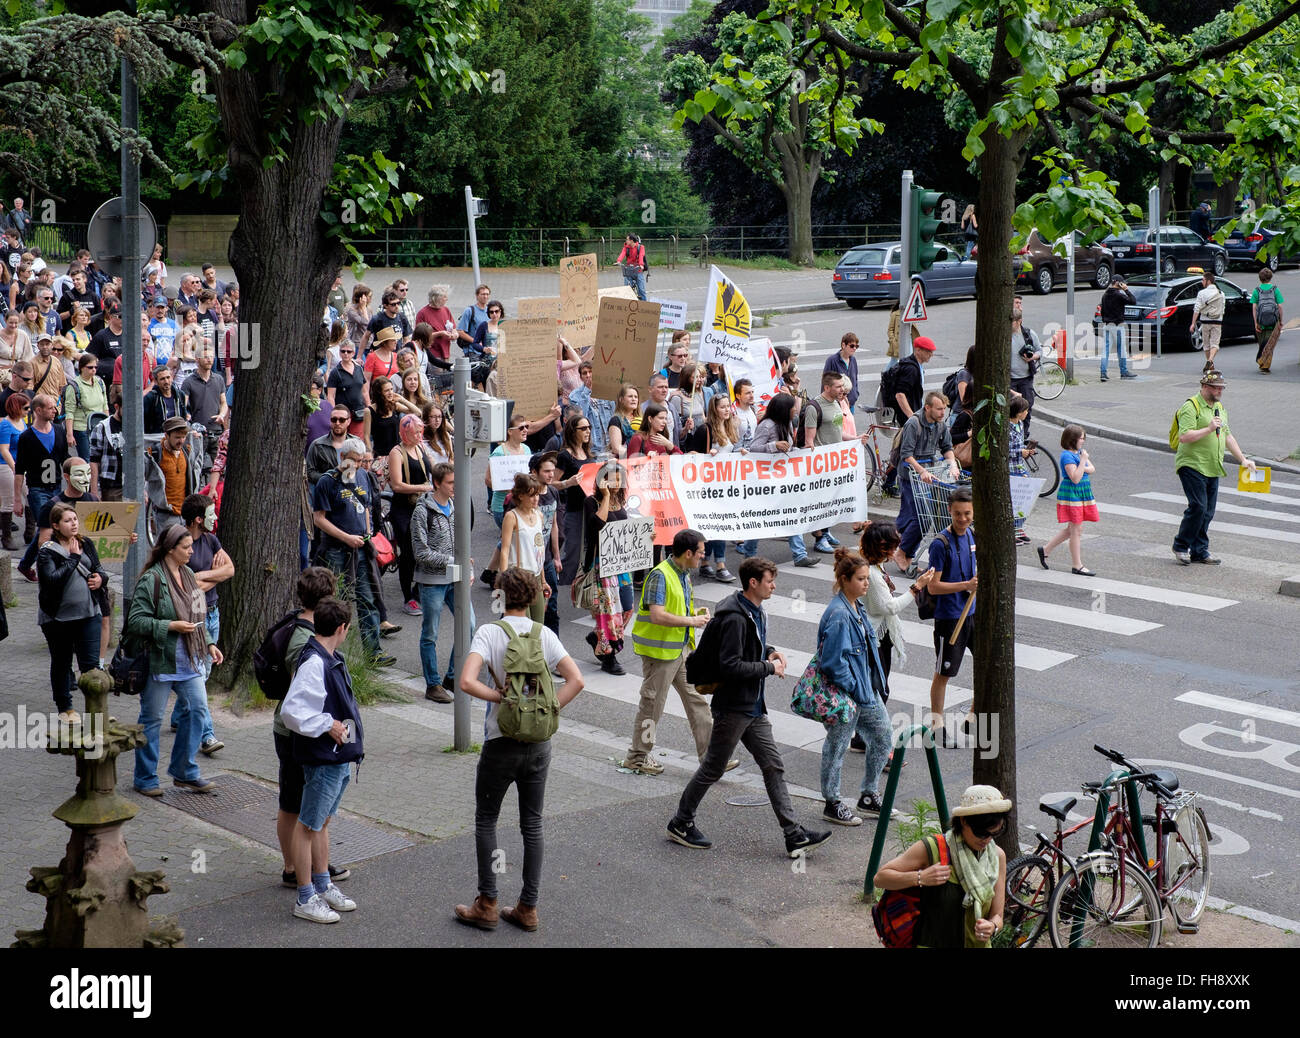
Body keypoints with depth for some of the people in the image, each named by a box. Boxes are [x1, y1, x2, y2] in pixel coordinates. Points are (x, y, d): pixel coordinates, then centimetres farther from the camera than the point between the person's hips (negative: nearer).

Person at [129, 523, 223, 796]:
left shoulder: (188, 574, 10)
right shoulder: (151, 580, -15)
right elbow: (136, 622, -18)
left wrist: (209, 644, 14)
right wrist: (171, 626, -22)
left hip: (188, 660, 8)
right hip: (159, 661, -7)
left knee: (196, 708, 5)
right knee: (152, 718, 4)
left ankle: (184, 772, 19)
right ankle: (145, 779, 18)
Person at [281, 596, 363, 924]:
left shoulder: (332, 659, 8)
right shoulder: (313, 663, -22)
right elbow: (291, 711, -28)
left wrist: (352, 732, 14)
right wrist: (328, 725, -21)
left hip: (339, 757, 10)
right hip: (322, 759, -10)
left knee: (323, 822, 20)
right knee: (309, 826, 2)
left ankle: (323, 886, 33)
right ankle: (305, 899, 9)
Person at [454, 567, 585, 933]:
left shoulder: (489, 632, -11)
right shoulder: (544, 635, 0)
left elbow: (467, 681, -24)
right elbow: (576, 680, -9)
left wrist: (499, 696, -11)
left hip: (501, 743, -4)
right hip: (539, 743, 4)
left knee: (486, 821, 12)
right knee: (532, 824, 12)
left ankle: (487, 906, 14)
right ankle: (528, 908, 16)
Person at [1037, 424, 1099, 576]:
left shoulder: (1079, 452, 11)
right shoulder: (1067, 456, -17)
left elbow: (1092, 469, 7)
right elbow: (1075, 478, -24)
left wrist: (1082, 468, -13)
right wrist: (1083, 461, -23)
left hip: (1082, 494, 9)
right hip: (1071, 494, -9)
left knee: (1072, 529, 15)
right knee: (1077, 530, -4)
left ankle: (1045, 549, 27)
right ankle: (1077, 566, 4)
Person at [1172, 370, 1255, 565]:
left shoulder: (1220, 407, 18)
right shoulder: (1191, 407, -10)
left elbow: (1227, 436, 27)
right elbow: (1184, 437, -19)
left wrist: (1243, 459, 24)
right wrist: (1209, 429, -22)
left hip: (1213, 469, 8)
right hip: (1192, 466, -8)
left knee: (1208, 512, 6)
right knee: (1198, 507, -14)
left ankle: (1200, 551, 13)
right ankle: (1180, 546, 0)